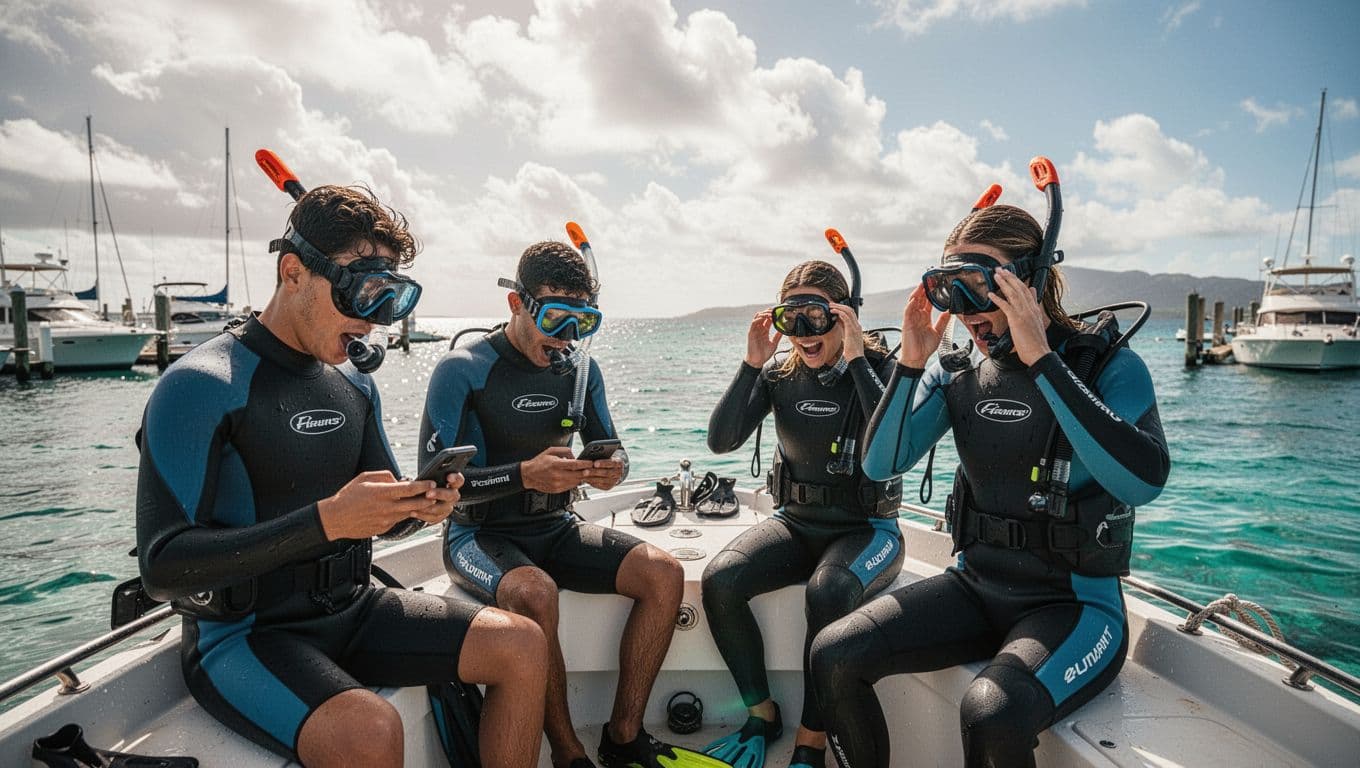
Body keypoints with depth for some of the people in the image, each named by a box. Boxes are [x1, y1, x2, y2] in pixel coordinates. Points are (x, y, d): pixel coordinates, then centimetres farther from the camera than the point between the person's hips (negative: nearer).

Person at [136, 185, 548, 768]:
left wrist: (418, 504, -9)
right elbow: (163, 567, -21)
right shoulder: (200, 387, -16)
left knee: (524, 648, -5)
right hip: (243, 634, -6)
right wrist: (326, 520, -30)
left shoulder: (355, 384, 6)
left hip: (350, 611, 7)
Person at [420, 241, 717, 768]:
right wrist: (525, 475, -30)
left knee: (663, 572, -13)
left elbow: (609, 448, 12)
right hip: (480, 533, -5)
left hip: (555, 528, 6)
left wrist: (613, 468, -13)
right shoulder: (462, 371, -11)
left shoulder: (581, 369, 5)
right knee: (534, 593, -36)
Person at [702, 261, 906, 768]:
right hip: (797, 522, 4)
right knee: (720, 580, -21)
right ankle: (762, 715, -1)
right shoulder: (779, 375, 2)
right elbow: (720, 441, -8)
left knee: (827, 592, -35)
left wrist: (857, 360, -25)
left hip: (866, 528, -3)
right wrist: (751, 365, -15)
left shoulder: (879, 370, -7)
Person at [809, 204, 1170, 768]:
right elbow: (880, 463, -3)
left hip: (1073, 602, -4)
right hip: (975, 588, 5)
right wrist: (910, 364, -15)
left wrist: (1040, 359, -29)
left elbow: (1143, 481, -28)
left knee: (991, 716, -32)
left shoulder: (1108, 365, -10)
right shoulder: (957, 375, 2)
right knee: (834, 658, -11)